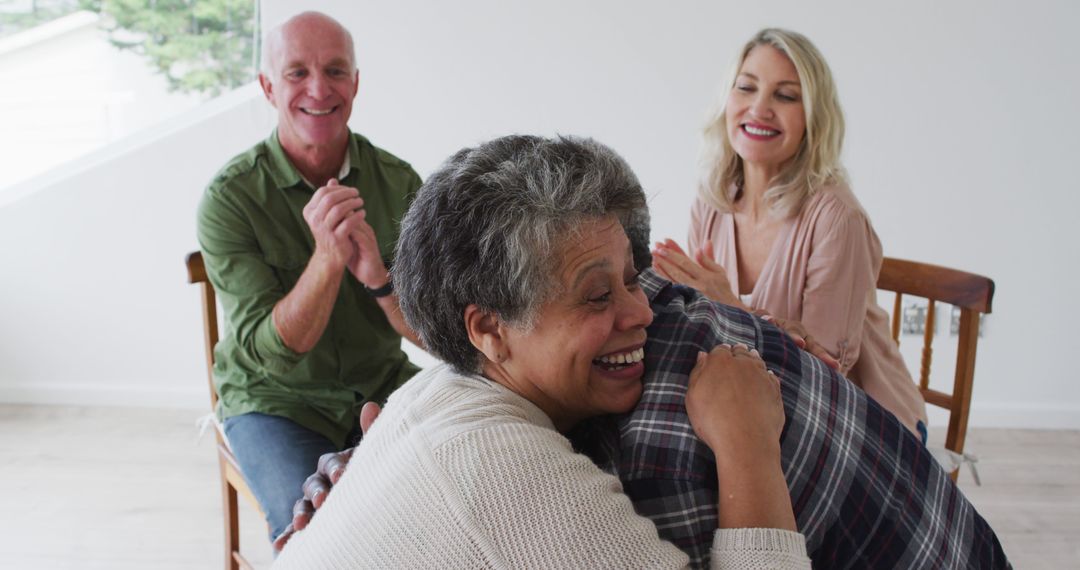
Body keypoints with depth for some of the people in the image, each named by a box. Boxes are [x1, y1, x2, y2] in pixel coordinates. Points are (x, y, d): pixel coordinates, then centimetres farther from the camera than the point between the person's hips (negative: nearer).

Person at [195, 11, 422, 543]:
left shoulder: (397, 181, -6)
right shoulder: (230, 196, -14)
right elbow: (272, 351, -19)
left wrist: (377, 275, -30)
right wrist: (327, 259, -35)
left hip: (382, 385, 3)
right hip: (276, 399, -3)